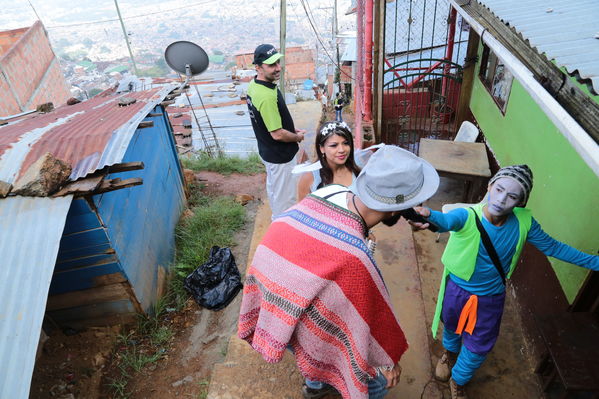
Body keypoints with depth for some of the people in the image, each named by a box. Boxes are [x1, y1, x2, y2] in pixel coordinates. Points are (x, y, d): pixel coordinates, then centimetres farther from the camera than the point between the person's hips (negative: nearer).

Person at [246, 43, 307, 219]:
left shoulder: (253, 85, -2)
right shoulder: (267, 96, -33)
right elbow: (278, 134, -29)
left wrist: (291, 129, 8)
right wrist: (297, 137, -10)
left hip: (266, 150, 10)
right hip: (280, 156, -10)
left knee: (273, 188, 29)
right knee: (285, 197, 10)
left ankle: (277, 218, 52)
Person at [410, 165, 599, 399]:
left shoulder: (523, 223, -19)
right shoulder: (467, 216, -32)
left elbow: (552, 247, -1)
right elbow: (445, 221, -55)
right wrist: (429, 216, -79)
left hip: (491, 297, 2)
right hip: (457, 290, -2)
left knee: (479, 347, 19)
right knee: (452, 327, 28)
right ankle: (450, 352, 65)